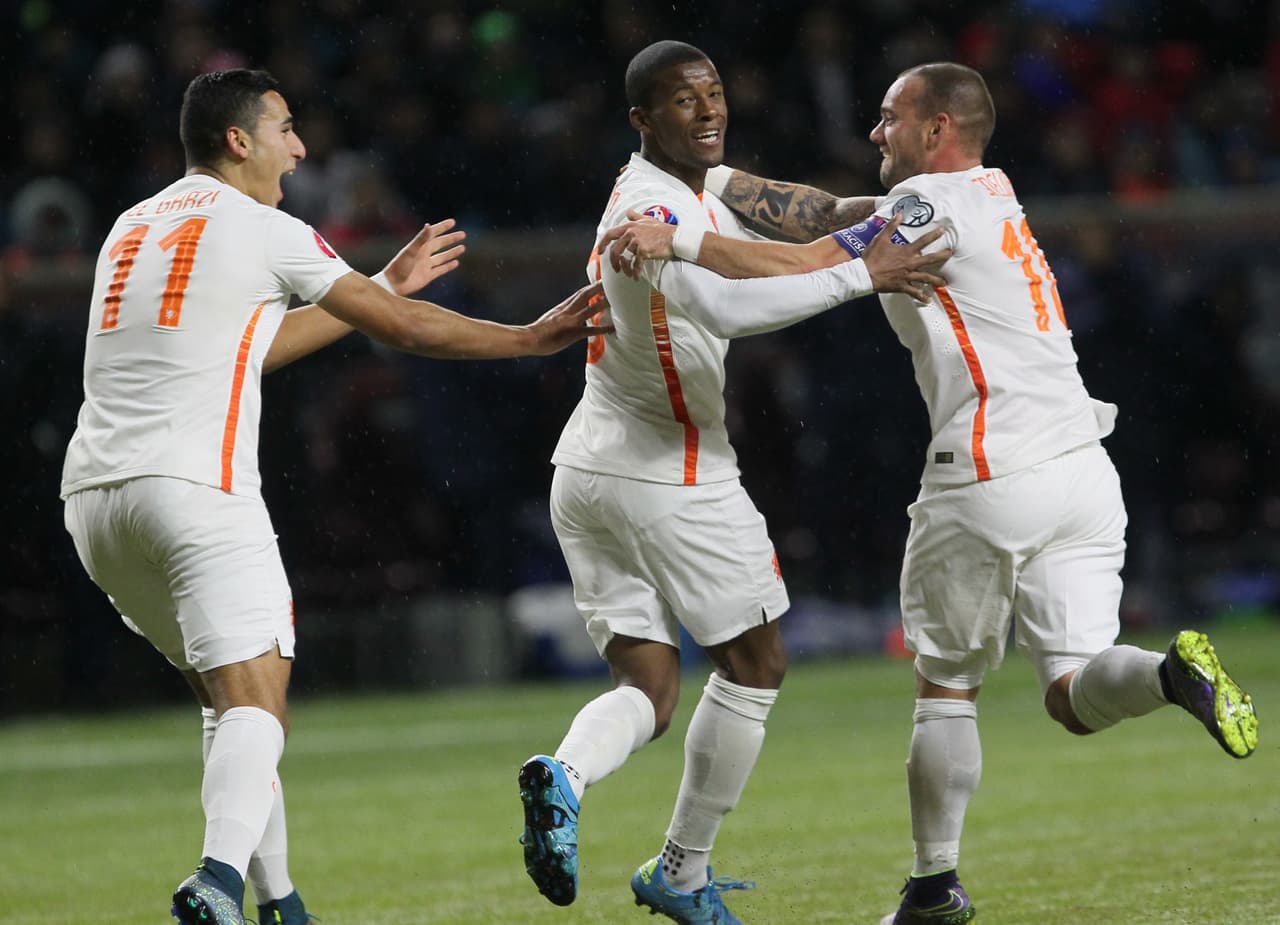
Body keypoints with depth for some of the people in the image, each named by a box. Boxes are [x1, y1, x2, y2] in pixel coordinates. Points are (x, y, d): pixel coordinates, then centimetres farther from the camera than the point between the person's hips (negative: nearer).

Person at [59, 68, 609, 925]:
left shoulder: (131, 228, 22)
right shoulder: (264, 232, 1)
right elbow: (408, 331, 5)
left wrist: (387, 283, 36)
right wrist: (537, 337, 18)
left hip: (94, 493, 7)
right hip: (197, 489, -7)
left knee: (228, 695, 19)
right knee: (255, 702, -14)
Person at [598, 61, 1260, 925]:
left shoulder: (933, 204, -5)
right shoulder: (990, 192, 20)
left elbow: (809, 267, -17)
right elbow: (830, 217, 24)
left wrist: (679, 239, -16)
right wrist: (710, 178, 23)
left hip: (990, 480, -7)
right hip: (1083, 471, 7)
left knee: (945, 683, 9)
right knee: (1074, 696, 2)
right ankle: (1173, 671, -28)